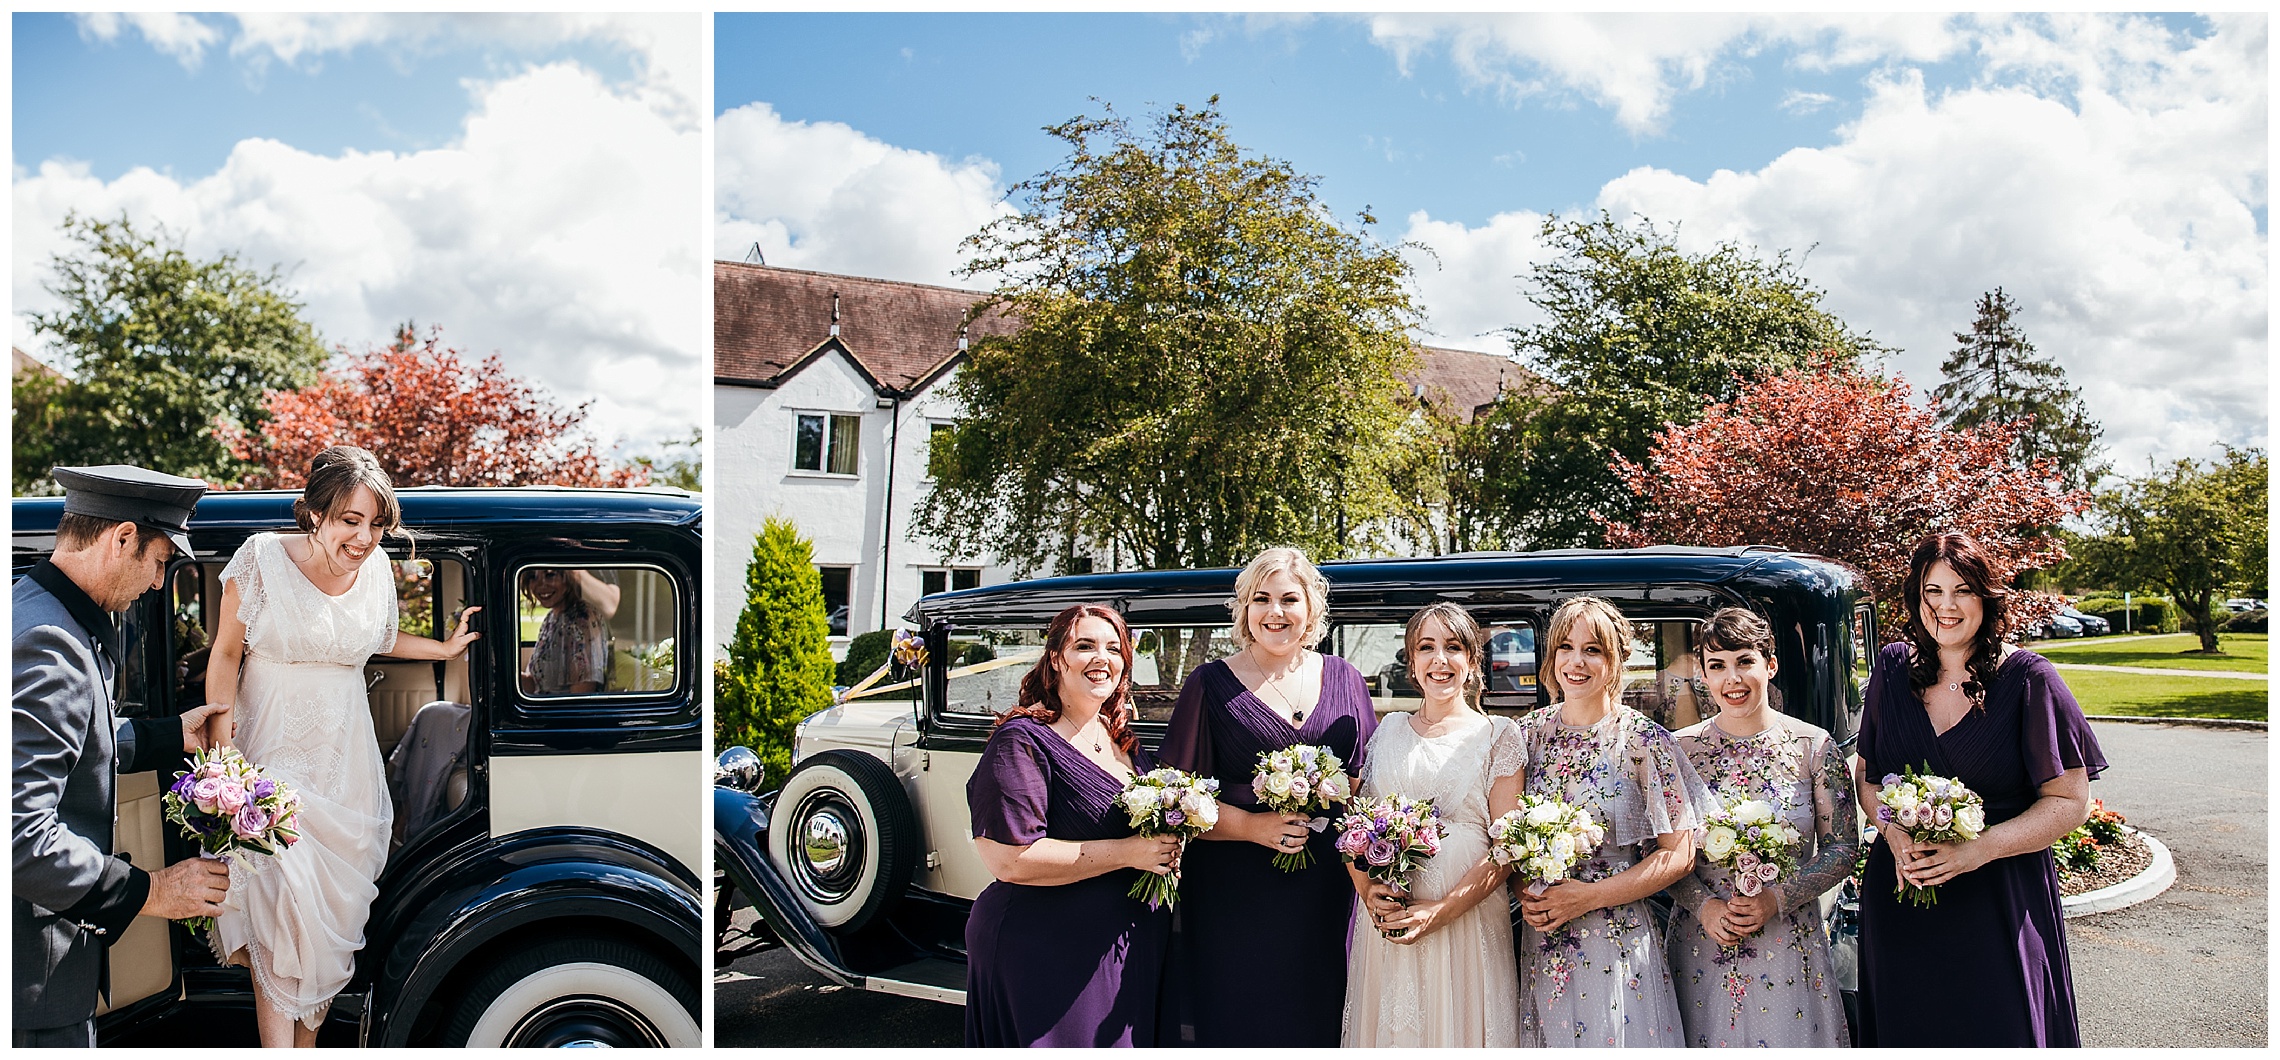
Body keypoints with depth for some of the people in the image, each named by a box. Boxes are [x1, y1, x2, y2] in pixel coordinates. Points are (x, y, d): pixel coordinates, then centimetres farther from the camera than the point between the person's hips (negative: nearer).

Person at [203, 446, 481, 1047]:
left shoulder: (377, 569, -1)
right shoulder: (263, 559, -12)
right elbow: (227, 654, -5)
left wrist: (446, 648, 11)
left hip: (346, 760, 4)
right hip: (273, 755, -4)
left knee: (336, 906, 8)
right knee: (283, 907, -12)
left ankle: (308, 1040, 24)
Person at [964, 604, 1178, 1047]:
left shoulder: (1122, 739, 8)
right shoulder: (1023, 740, -16)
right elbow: (1009, 859, -25)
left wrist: (1169, 840, 0)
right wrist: (1127, 852, -22)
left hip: (1132, 948, 8)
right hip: (1044, 956, -8)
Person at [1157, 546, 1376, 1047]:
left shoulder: (1344, 680, 8)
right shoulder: (1213, 684, -2)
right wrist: (1254, 826, -17)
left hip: (1326, 894, 3)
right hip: (1236, 897, -3)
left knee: (1319, 1021, 9)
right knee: (1240, 1022, 3)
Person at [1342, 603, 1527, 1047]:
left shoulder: (1499, 735, 0)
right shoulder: (1388, 731, 10)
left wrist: (1442, 910, -16)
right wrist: (1367, 889, -7)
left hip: (1467, 922, -3)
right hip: (1385, 920, 3)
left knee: (1460, 1028, 4)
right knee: (1391, 1030, 9)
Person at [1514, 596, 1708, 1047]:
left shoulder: (1644, 741, -8)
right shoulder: (1529, 733, 3)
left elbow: (1679, 855, -8)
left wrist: (1590, 896, -14)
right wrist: (1523, 890, -6)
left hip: (1616, 946, -3)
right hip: (1538, 942, 3)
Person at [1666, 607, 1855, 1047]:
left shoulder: (1814, 746, -3)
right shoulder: (1680, 748, -2)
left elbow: (1842, 849, -1)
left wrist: (1776, 898, -14)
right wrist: (1705, 906, -13)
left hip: (1790, 943, 0)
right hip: (1701, 944, 1)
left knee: (1791, 1039, 8)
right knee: (1706, 1040, 10)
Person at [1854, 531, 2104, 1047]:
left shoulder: (2028, 680, -8)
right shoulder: (1893, 668, 3)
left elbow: (2069, 802, -8)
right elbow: (1867, 777, 10)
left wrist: (1975, 851, -19)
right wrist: (1896, 835, -11)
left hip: (2001, 900, -3)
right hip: (1900, 895, 3)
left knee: (2001, 1032, 4)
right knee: (1909, 1033, 13)